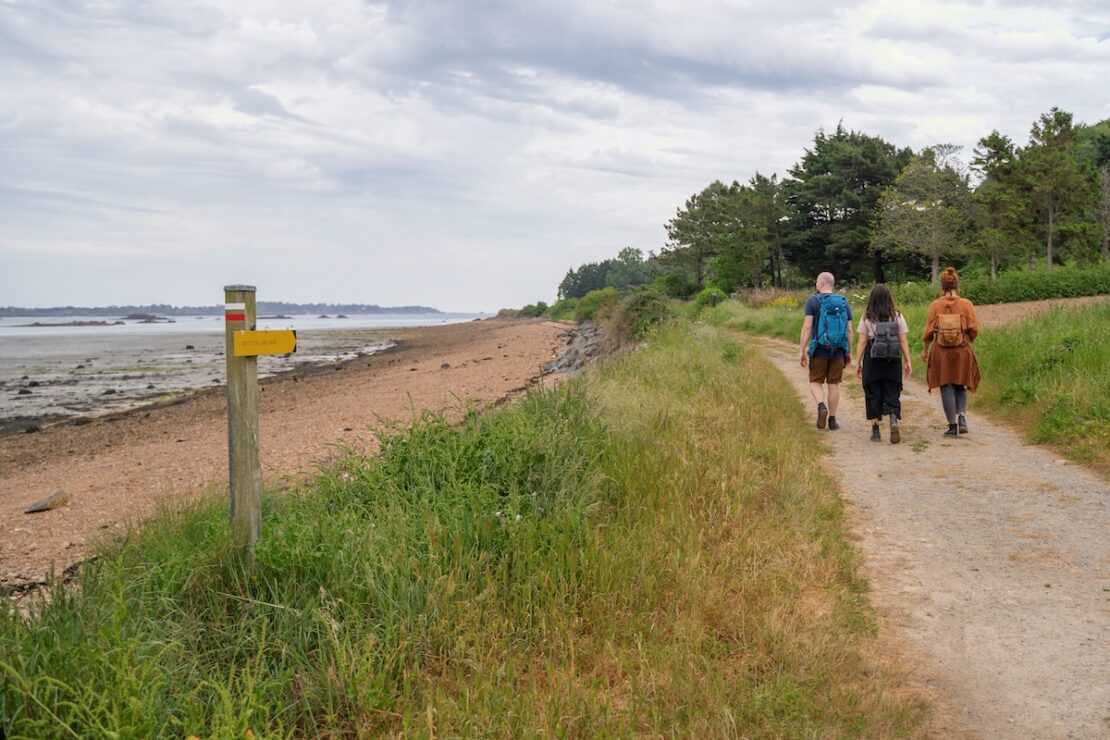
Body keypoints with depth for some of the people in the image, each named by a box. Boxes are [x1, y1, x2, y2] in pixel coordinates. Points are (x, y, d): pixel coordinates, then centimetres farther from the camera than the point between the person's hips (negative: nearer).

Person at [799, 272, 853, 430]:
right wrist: (849, 352, 12)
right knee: (834, 384, 9)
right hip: (838, 350, 3)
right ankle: (832, 419, 11)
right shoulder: (843, 302, 6)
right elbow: (849, 330, 5)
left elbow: (807, 326, -11)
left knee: (815, 382, 9)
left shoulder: (813, 301, -5)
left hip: (819, 349, -3)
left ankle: (822, 406, -18)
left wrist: (801, 350, -9)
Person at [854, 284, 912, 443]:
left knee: (873, 395, 8)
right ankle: (894, 421, -16)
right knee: (892, 394, 7)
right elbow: (903, 341, 1)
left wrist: (858, 363, 2)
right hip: (893, 359, 1)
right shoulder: (898, 316, 2)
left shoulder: (866, 318, -1)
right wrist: (907, 361, 6)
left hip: (872, 359, -1)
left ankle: (875, 431, 10)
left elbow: (862, 342, -3)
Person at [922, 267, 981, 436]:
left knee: (947, 388, 6)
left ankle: (952, 425, 6)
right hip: (962, 352, 1)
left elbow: (929, 331, -4)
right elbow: (974, 329, -4)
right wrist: (968, 341, 16)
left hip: (941, 352, -1)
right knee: (960, 387, 18)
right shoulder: (966, 304, -3)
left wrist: (925, 350, 9)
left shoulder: (935, 305, -5)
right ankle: (962, 417, 0)